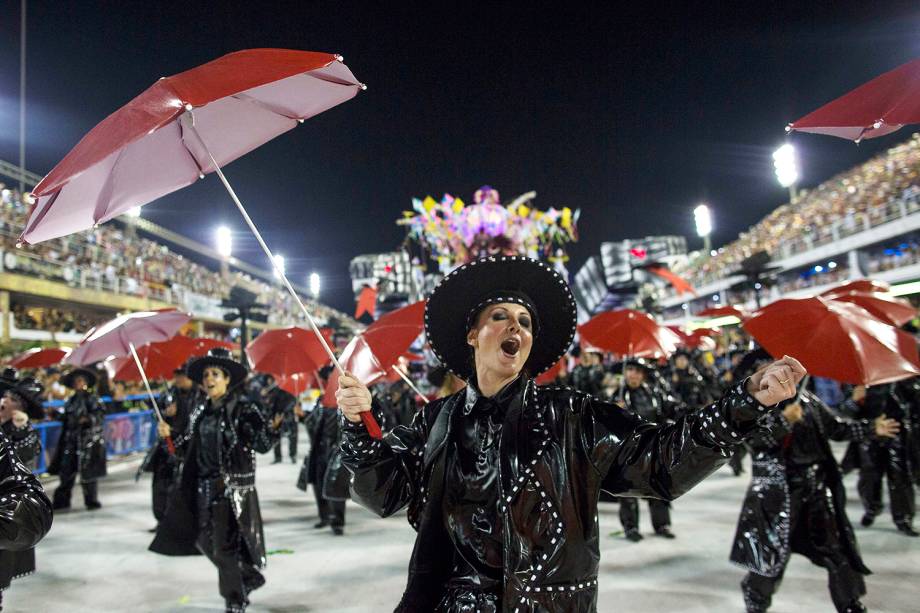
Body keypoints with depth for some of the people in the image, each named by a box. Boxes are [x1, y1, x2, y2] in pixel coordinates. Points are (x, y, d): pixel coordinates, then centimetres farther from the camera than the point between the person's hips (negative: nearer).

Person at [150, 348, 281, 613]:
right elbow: (191, 445, 19)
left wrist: (273, 428, -34)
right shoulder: (201, 410, 9)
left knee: (226, 547, -3)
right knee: (205, 541, 15)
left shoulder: (243, 407, -11)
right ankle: (250, 578, 35)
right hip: (204, 487, 7)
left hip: (233, 487, -7)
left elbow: (262, 444, -16)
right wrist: (171, 435, 7)